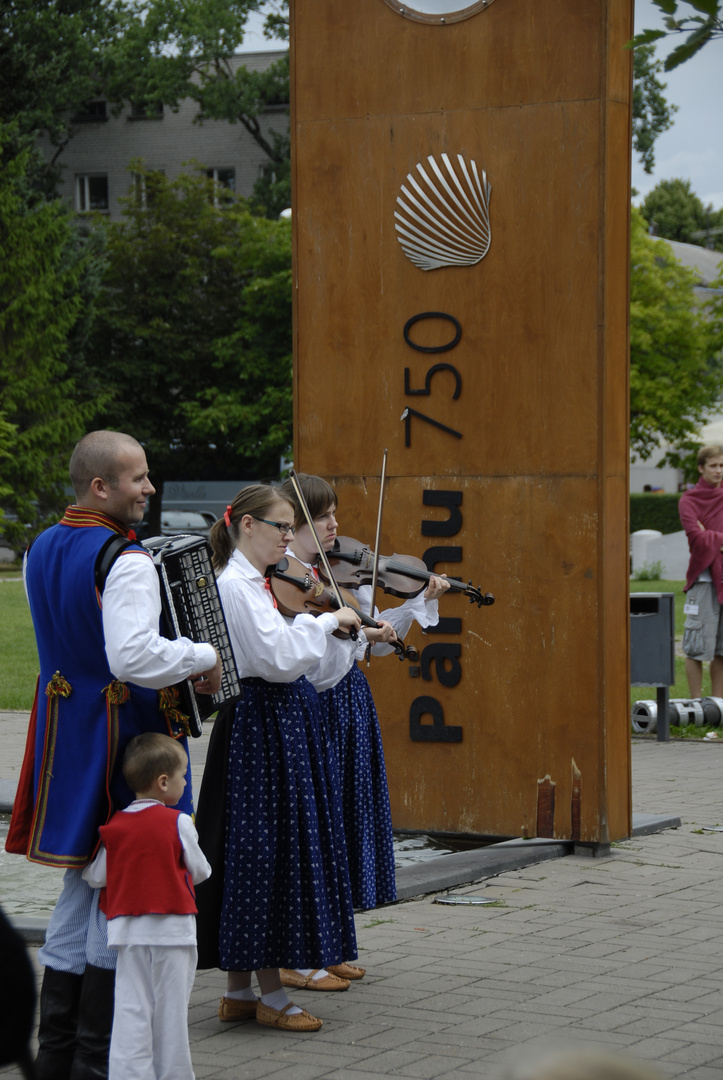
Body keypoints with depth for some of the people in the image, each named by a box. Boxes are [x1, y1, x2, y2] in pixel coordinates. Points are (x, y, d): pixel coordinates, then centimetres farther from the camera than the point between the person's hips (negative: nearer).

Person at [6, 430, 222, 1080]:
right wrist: (203, 656, -14)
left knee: (80, 889, 16)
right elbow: (134, 658, -29)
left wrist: (177, 658, 18)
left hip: (65, 728, 8)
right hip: (127, 734, -8)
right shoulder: (126, 561, -19)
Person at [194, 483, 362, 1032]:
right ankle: (271, 995, 1)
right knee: (268, 849, -5)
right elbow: (279, 658, -23)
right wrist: (327, 620, -14)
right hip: (263, 725, -10)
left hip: (286, 720, 10)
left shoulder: (256, 583, 16)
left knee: (260, 854, 11)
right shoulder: (235, 584, -14)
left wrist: (342, 626, 5)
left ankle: (239, 991, 17)